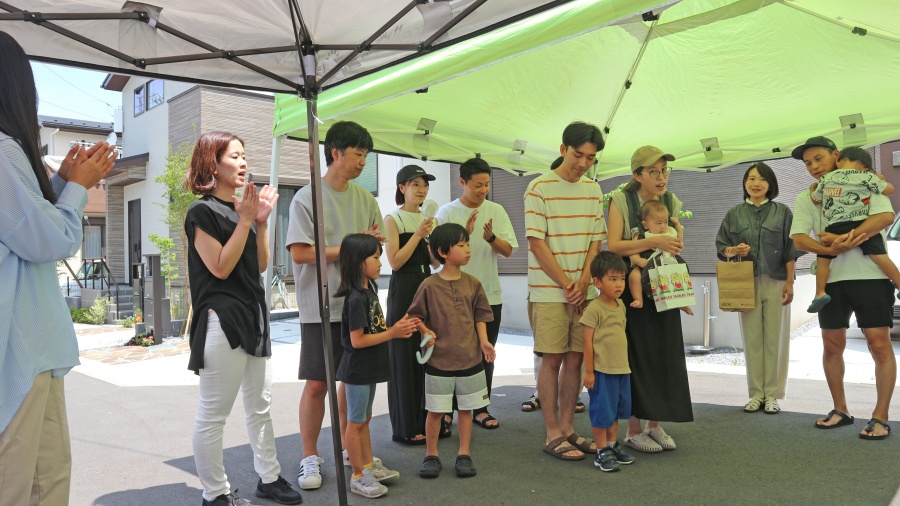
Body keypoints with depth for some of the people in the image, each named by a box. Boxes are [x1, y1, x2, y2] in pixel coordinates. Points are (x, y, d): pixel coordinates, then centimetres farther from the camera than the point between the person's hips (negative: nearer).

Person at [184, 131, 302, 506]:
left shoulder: (242, 207, 14)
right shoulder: (203, 212, -8)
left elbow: (260, 265, 12)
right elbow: (220, 268, -16)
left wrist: (261, 221, 2)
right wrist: (245, 221, -16)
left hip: (253, 316, 9)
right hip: (222, 320, -8)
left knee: (260, 405, 15)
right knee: (213, 414, 1)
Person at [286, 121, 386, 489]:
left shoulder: (365, 199, 9)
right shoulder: (306, 198, -6)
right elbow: (300, 253, -13)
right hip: (321, 308, -4)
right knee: (317, 384, 2)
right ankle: (310, 458, 18)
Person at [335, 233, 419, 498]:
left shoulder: (370, 290, 6)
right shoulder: (356, 299, -23)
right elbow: (357, 340, -24)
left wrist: (399, 328, -3)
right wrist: (392, 333, -21)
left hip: (369, 369, 9)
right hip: (358, 370, -9)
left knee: (364, 419, 20)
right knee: (355, 422, 5)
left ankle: (369, 466, 34)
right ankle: (358, 477, 17)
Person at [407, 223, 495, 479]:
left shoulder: (472, 284, 1)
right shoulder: (429, 285, -8)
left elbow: (480, 316, 7)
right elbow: (415, 315, 2)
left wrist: (483, 340, -6)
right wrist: (425, 332, -14)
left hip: (470, 359, 3)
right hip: (439, 360, -3)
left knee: (466, 408, 12)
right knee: (435, 410, 7)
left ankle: (464, 454, 27)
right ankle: (431, 455, 24)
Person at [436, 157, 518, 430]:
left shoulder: (496, 211, 4)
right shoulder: (447, 212, -5)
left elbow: (508, 251, 0)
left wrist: (491, 237, -19)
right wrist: (464, 233, -21)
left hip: (490, 295, 3)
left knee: (486, 355, 11)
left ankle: (481, 409, 24)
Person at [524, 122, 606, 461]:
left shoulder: (593, 190, 11)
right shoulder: (540, 188, -6)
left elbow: (596, 240, 10)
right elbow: (536, 243, -10)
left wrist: (583, 281, -4)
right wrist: (566, 284, -10)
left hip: (584, 290, 5)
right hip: (549, 290, -5)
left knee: (575, 358, 9)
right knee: (553, 359, -1)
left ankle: (567, 428, 21)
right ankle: (553, 435, 10)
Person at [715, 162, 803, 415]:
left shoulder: (782, 212, 5)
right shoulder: (734, 214, 8)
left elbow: (790, 251, 2)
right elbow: (721, 246, 8)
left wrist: (789, 282, -5)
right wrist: (733, 250, -13)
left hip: (776, 282, -1)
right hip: (747, 283, 1)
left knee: (775, 338, 1)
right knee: (752, 338, 3)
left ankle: (772, 394, 9)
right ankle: (756, 394, 11)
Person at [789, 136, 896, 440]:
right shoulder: (806, 198, 11)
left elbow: (886, 215, -13)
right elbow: (799, 238, -3)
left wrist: (847, 238, -27)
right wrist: (830, 249, -22)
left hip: (870, 275, -3)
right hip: (831, 278, 3)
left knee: (879, 344, -6)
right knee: (832, 345, 8)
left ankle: (880, 417, 3)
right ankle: (840, 410, 22)